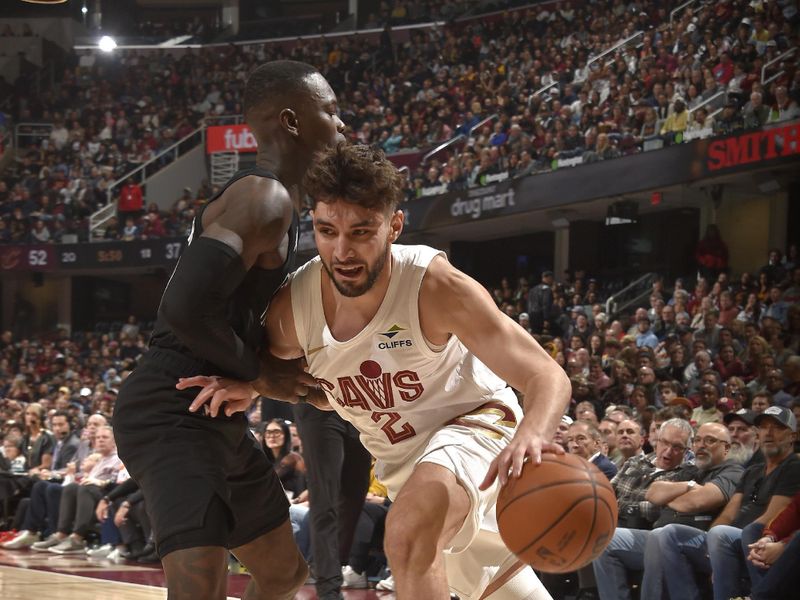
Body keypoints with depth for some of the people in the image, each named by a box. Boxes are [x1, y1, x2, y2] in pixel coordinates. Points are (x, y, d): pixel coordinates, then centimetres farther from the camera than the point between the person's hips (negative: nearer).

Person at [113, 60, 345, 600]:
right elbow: (187, 308, -30)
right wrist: (259, 374, -16)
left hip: (219, 419, 11)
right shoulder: (266, 198, -18)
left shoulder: (273, 201, 15)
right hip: (173, 413, -11)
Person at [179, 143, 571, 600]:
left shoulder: (435, 287, -32)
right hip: (403, 461, 6)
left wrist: (531, 434, -57)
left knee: (409, 537, -34)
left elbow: (549, 378, -35)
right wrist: (247, 387, -18)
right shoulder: (294, 307, -19)